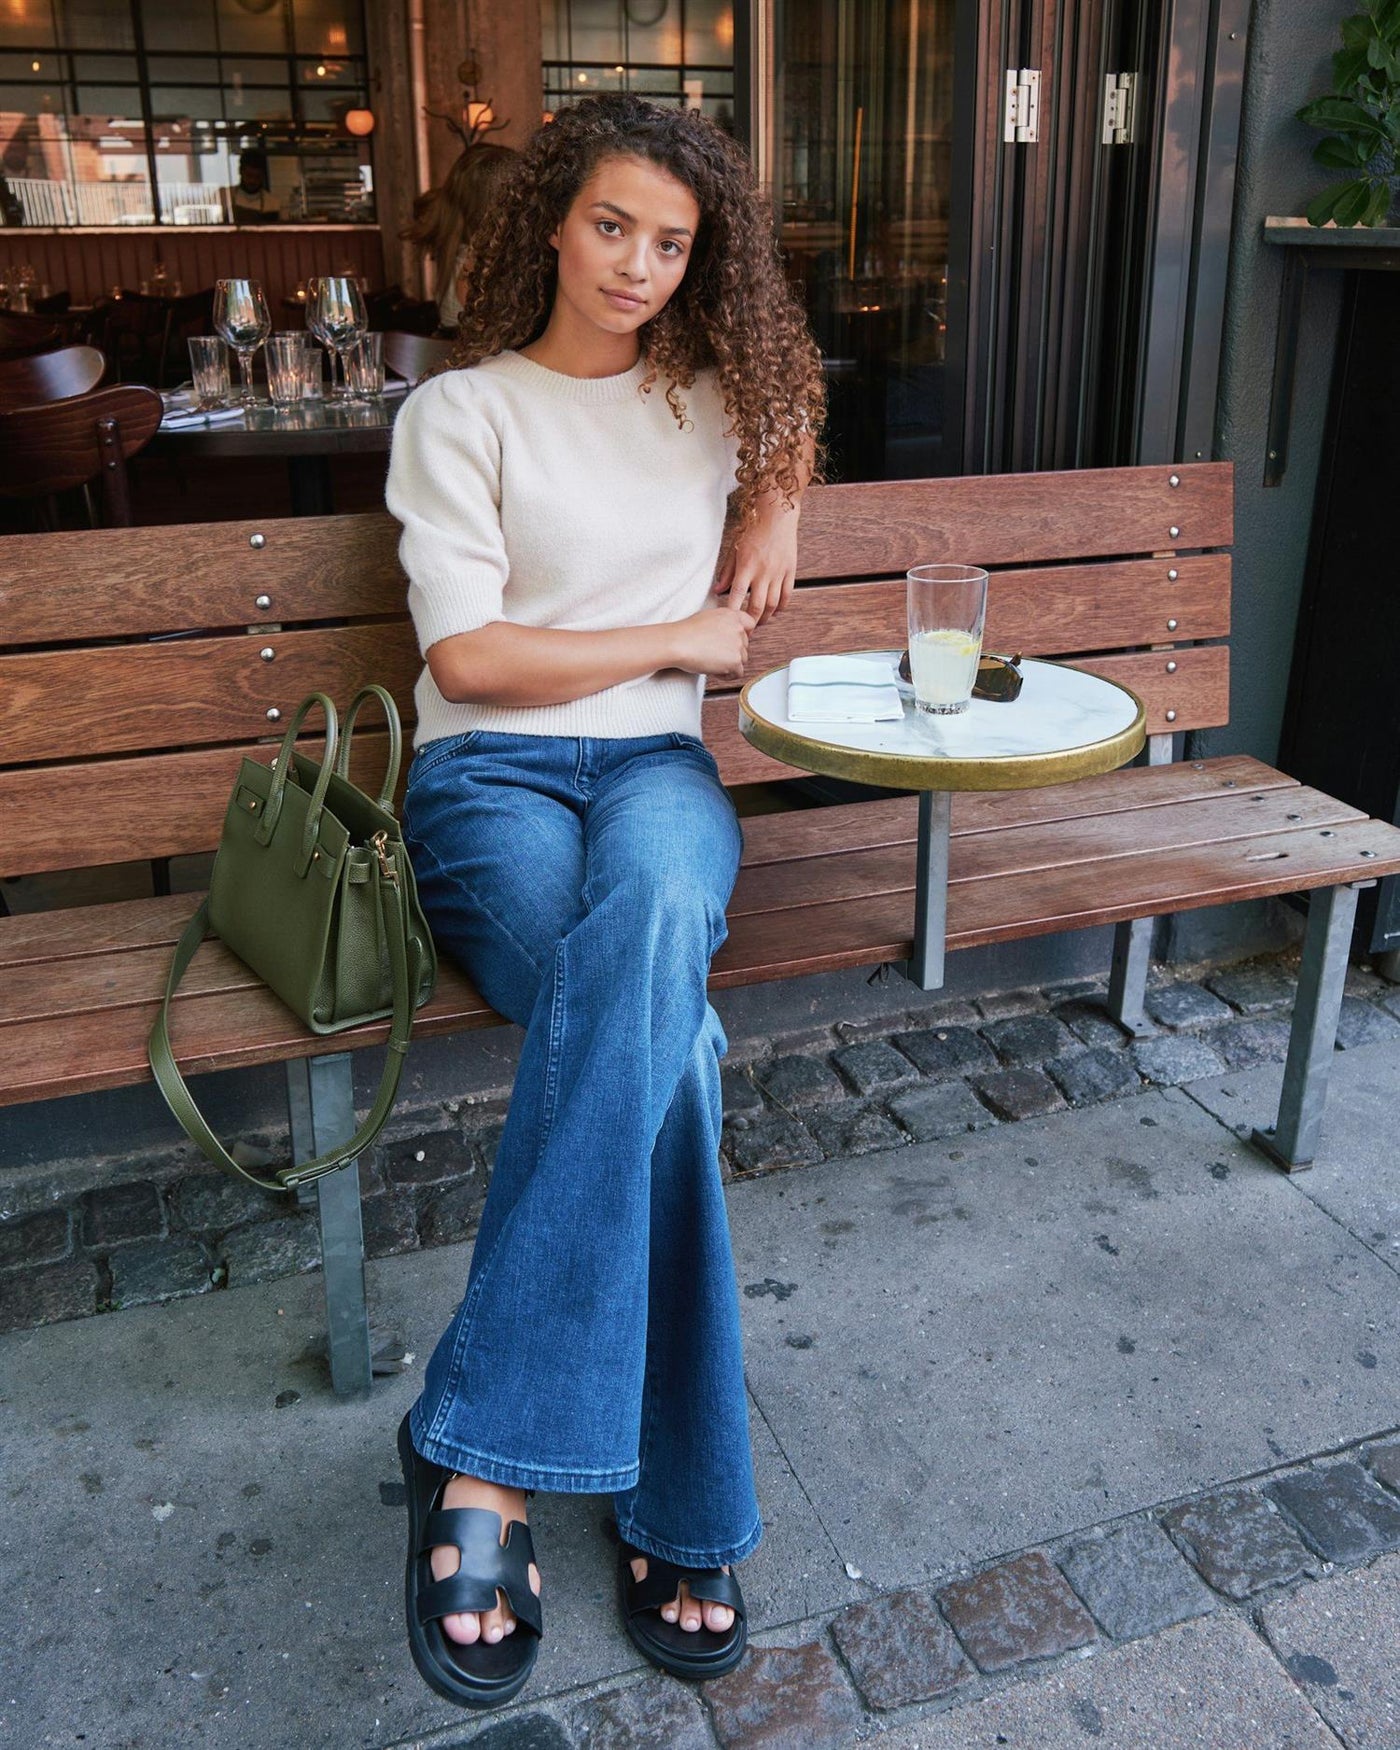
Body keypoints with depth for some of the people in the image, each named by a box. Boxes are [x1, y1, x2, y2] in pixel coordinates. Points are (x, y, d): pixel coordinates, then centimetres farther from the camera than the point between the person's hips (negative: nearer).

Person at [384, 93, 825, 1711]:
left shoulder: (712, 400, 18)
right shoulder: (460, 412, 5)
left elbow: (796, 415, 43)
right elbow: (469, 653, -5)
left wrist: (775, 509, 22)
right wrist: (683, 637, -1)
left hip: (657, 768, 3)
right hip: (491, 776, -2)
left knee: (652, 895, -39)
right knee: (664, 1037, -36)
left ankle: (483, 1453, -34)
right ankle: (680, 1513, -26)